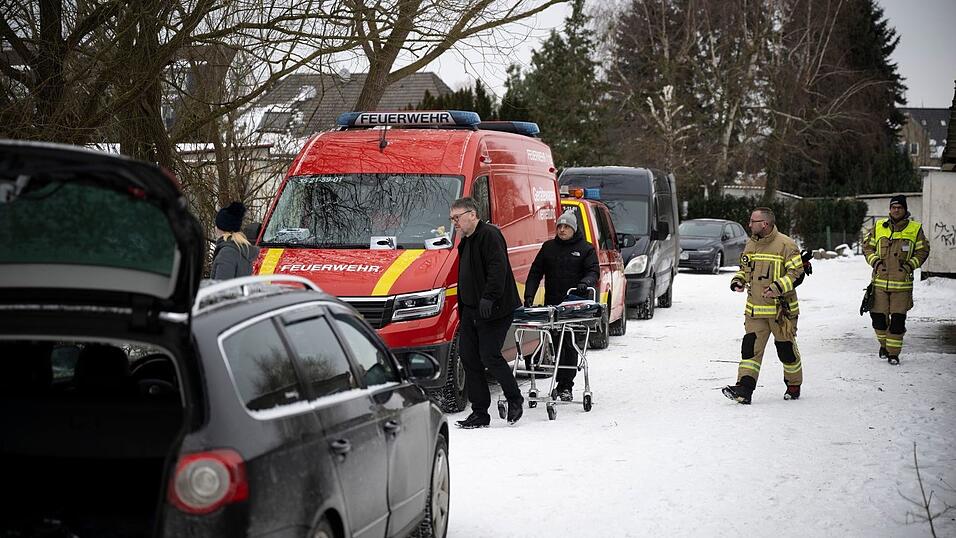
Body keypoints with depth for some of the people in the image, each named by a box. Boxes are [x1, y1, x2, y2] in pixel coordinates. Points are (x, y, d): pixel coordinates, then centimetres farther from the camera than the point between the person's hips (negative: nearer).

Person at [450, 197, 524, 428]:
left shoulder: (489, 235, -10)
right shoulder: (466, 242, 21)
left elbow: (498, 268, -22)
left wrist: (488, 297, -29)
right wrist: (462, 311, 22)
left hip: (493, 311, -10)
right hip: (471, 309, 10)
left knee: (489, 356, -10)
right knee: (468, 357, 4)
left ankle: (515, 399, 11)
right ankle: (479, 413, 8)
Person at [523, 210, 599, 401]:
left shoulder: (585, 248, 7)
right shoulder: (548, 247, 14)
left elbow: (594, 271, -1)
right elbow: (535, 272, 13)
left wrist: (585, 283, -24)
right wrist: (529, 295, 1)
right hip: (552, 305, 3)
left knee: (570, 346, -5)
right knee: (557, 344, 1)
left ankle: (566, 386, -3)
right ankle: (561, 384, 9)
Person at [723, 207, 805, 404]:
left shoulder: (785, 245, -11)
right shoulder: (751, 244, 10)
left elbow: (796, 273, -13)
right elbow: (745, 268, 24)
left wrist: (778, 287, -24)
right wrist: (738, 280, 4)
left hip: (781, 309, -5)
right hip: (755, 310, 5)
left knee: (786, 348, 7)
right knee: (750, 347, -6)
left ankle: (794, 386, 27)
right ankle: (744, 389, -12)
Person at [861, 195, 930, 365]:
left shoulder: (915, 229, 2)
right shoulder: (878, 227, 6)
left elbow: (923, 251, 7)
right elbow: (867, 246, 14)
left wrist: (910, 265, -6)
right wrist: (874, 261, -2)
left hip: (902, 282, -1)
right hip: (880, 280, 2)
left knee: (898, 319, -2)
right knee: (878, 317, 3)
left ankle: (893, 352, 9)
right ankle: (883, 345, 28)